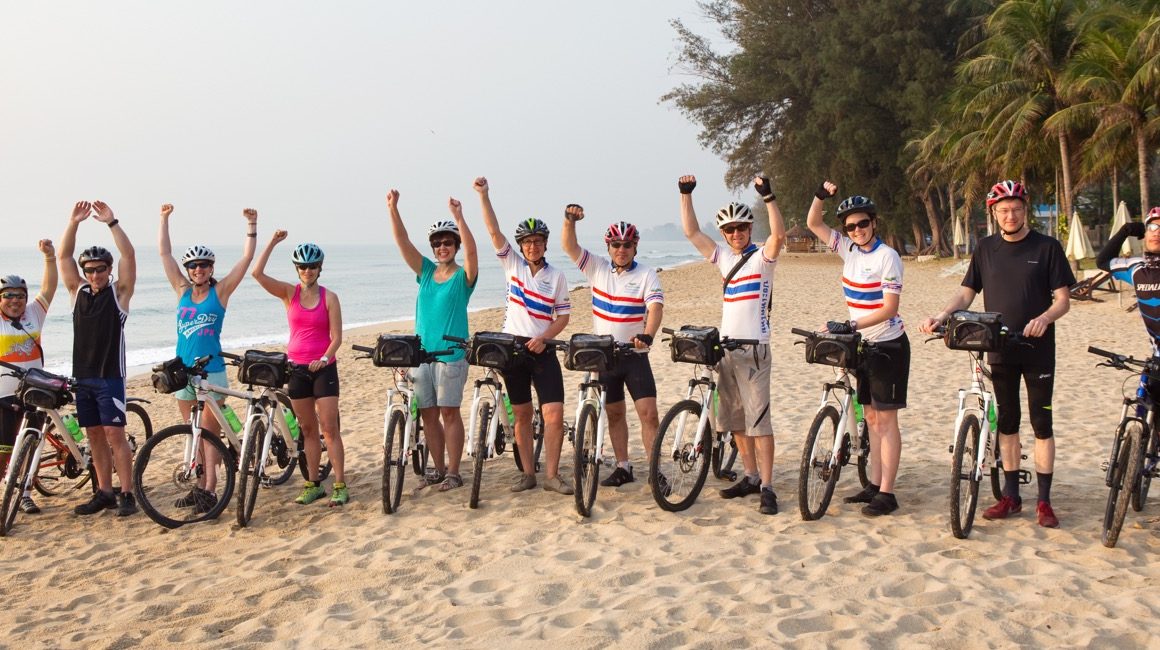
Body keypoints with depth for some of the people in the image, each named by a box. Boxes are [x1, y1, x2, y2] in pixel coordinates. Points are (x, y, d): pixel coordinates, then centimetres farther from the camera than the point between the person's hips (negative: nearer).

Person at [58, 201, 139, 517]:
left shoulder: (119, 292, 0)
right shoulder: (78, 291, 10)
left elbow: (128, 256, -12)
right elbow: (63, 257, 3)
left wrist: (112, 223, -18)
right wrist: (73, 223, -8)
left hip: (110, 375, -5)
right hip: (82, 376, 5)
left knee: (115, 434, -6)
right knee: (95, 436, 9)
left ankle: (127, 494, -3)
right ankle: (104, 493, 16)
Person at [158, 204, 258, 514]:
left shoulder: (220, 291, -1)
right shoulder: (183, 290, 8)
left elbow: (247, 258, -6)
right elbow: (164, 252, 10)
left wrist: (251, 226, -11)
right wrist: (164, 219, 11)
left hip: (212, 370, -4)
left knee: (210, 434, -3)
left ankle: (210, 489, 0)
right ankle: (199, 486, 18)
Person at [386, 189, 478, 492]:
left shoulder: (463, 276, -3)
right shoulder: (426, 271, 9)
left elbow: (471, 251, -23)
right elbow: (403, 243, 0)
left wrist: (458, 217, -33)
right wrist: (393, 209, -12)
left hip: (451, 354, -5)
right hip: (421, 352, 5)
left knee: (449, 412, -1)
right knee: (428, 413, 9)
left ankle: (453, 472, 7)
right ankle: (438, 468, 21)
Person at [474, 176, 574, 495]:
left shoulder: (557, 276, 3)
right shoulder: (513, 265, 4)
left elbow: (563, 317, 2)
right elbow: (494, 231, -8)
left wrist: (543, 338, -14)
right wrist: (483, 196, -19)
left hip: (542, 349, -1)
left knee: (554, 413, -9)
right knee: (522, 414, 8)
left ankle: (552, 475, 2)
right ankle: (528, 473, 17)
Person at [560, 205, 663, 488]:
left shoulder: (647, 276, -5)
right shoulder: (597, 268, 3)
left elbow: (655, 308, -19)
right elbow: (570, 247, -6)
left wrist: (647, 335, -38)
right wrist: (569, 220, -24)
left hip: (635, 356, -3)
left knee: (648, 413, -9)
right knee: (614, 414, 11)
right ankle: (623, 468, 22)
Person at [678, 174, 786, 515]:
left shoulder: (762, 256, -3)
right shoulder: (724, 257, 14)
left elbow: (779, 234, -23)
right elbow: (692, 232, 12)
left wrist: (768, 196, -29)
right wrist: (686, 195, 4)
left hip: (754, 348, -7)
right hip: (725, 347, 7)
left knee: (758, 419, -9)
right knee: (734, 419, 12)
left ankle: (767, 487, -7)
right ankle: (751, 476, 23)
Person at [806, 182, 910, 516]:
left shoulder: (887, 256, -16)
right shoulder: (850, 250, 4)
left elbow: (889, 308, -20)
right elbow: (813, 224, 10)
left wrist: (852, 325, -26)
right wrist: (820, 195, -6)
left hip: (888, 346, -7)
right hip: (863, 345, 7)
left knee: (885, 419, -5)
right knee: (871, 417, 11)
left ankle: (886, 493, -1)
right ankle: (874, 485, 19)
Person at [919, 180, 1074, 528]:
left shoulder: (1046, 247, -3)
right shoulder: (986, 249, 7)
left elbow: (1063, 299, -5)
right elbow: (966, 293, 7)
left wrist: (1044, 318, -25)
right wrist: (942, 315, -11)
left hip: (1037, 349, -3)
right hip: (1000, 349, 3)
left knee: (1041, 424, 1)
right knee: (1007, 423, 9)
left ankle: (1044, 500, 9)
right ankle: (1011, 496, 18)